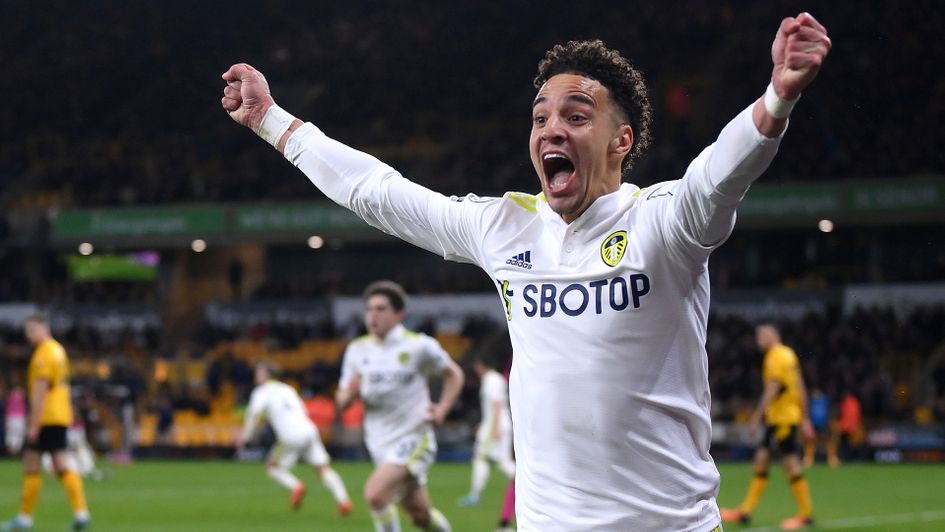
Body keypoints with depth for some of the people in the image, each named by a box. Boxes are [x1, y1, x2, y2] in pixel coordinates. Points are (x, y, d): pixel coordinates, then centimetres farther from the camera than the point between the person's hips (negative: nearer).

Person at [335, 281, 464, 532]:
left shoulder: (419, 346, -8)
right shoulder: (357, 349, 4)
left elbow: (454, 374, 5)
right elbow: (342, 401, 9)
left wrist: (442, 409, -11)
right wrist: (350, 393, -16)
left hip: (413, 438, -5)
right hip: (380, 443, 5)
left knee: (375, 493, -27)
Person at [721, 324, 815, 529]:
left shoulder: (775, 357, -13)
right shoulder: (788, 354, 14)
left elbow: (771, 391, -19)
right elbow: (800, 388, 16)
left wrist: (756, 418, -17)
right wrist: (805, 419, 19)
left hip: (782, 418, -10)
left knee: (791, 464, -7)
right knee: (761, 459, 9)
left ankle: (807, 514, -3)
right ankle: (746, 511, 10)